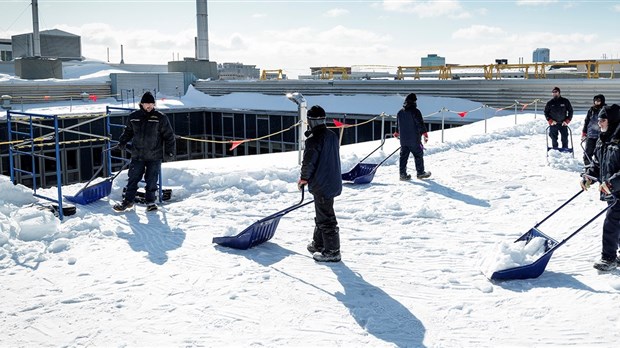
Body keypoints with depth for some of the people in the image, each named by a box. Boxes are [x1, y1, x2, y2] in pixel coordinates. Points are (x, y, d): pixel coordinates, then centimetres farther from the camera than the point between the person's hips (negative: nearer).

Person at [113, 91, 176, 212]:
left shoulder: (160, 118, -4)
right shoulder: (134, 117, 3)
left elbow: (169, 135, -1)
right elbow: (128, 131, 20)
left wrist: (169, 152, -4)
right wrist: (122, 142, 7)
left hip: (154, 156, -2)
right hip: (137, 155, 2)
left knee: (151, 180, 4)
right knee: (133, 179, 6)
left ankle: (150, 201, 18)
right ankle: (128, 200, 18)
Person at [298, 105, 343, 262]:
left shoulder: (313, 139, -20)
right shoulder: (332, 135, 7)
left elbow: (308, 162, -19)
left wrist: (304, 178, -1)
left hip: (321, 185, -9)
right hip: (333, 181, 9)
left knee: (325, 218, -1)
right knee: (321, 215, 22)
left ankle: (332, 251, 6)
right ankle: (318, 244, 34)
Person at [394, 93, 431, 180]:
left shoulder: (400, 112, 7)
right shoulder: (415, 111, -13)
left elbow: (397, 125, 18)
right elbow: (420, 124, -14)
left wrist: (397, 133, 35)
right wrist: (425, 134, -5)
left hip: (403, 140, 5)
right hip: (414, 139, -5)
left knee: (403, 156, 8)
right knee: (418, 155, 8)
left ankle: (403, 174, 7)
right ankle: (420, 173, 16)